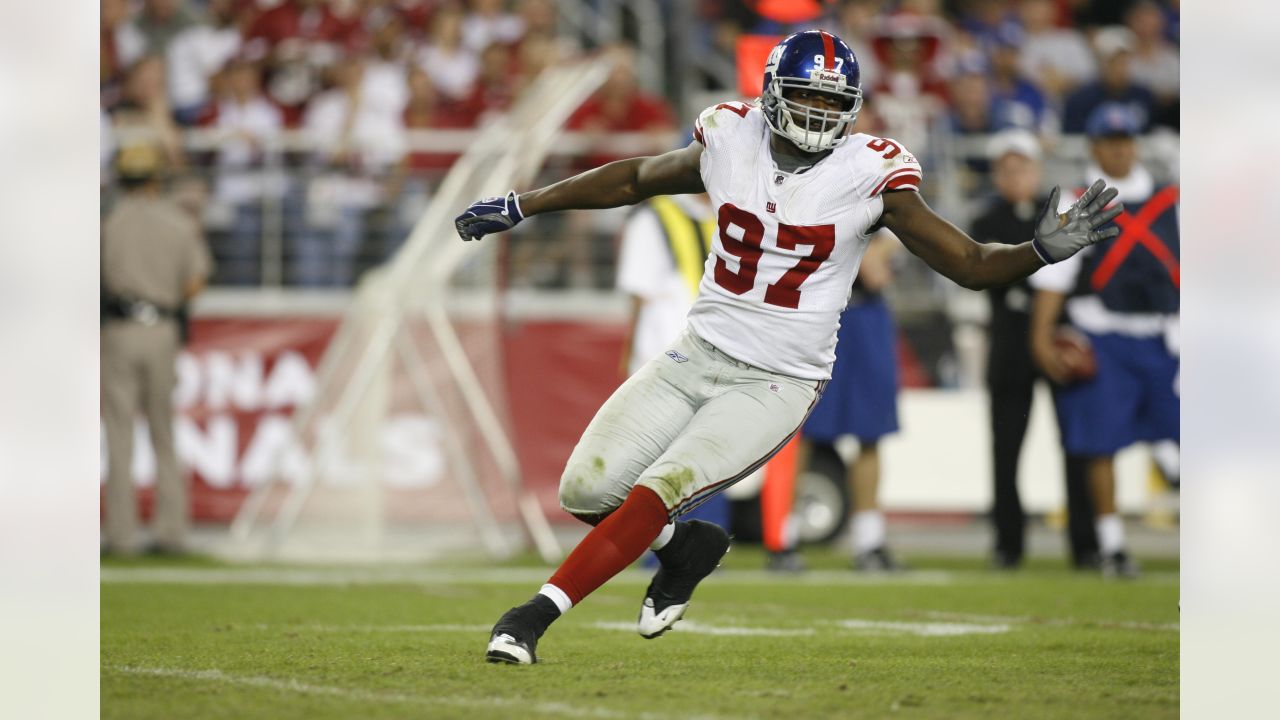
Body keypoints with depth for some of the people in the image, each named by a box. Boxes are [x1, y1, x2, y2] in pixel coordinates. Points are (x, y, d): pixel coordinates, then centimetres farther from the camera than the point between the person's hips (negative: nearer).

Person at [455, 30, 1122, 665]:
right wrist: (518, 206, 21)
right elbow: (634, 179, 17)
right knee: (586, 490, -3)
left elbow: (972, 265, -6)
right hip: (699, 352, 4)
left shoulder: (868, 175, -11)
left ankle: (539, 613, -13)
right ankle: (685, 549, 26)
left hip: (779, 384, -4)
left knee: (659, 491, -21)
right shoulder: (730, 141, -2)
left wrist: (1044, 249, -26)